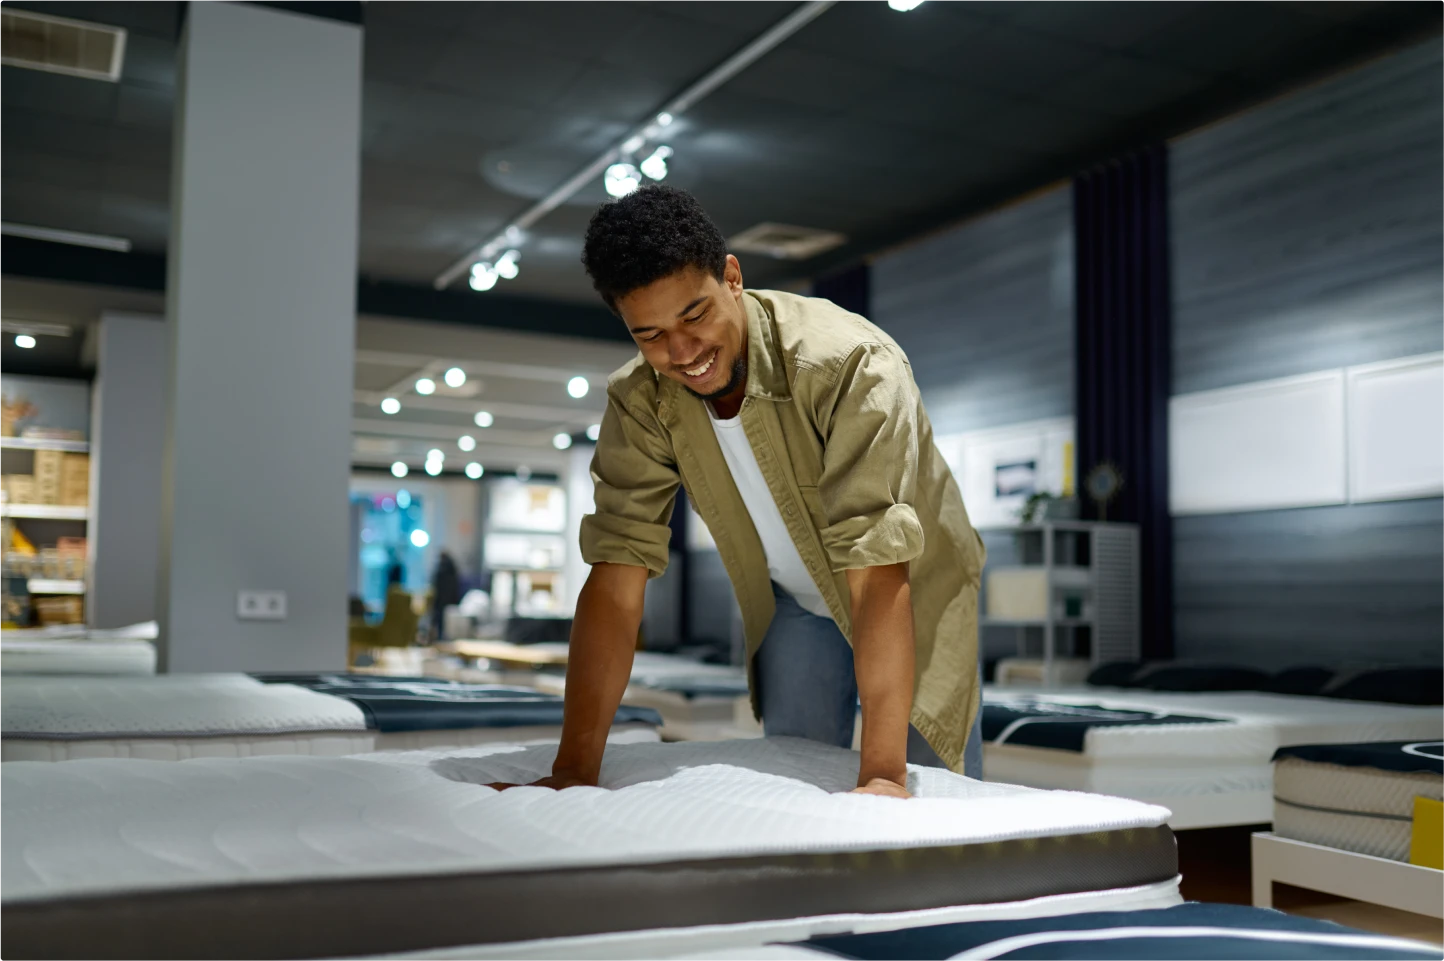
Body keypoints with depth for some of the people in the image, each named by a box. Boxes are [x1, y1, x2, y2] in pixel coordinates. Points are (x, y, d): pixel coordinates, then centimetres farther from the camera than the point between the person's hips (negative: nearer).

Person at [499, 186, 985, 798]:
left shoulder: (850, 363, -35)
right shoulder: (638, 402, -20)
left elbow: (878, 569, -41)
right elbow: (616, 574, -23)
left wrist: (882, 774, -45)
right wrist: (575, 770, -28)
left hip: (913, 595, -3)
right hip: (794, 605, 4)